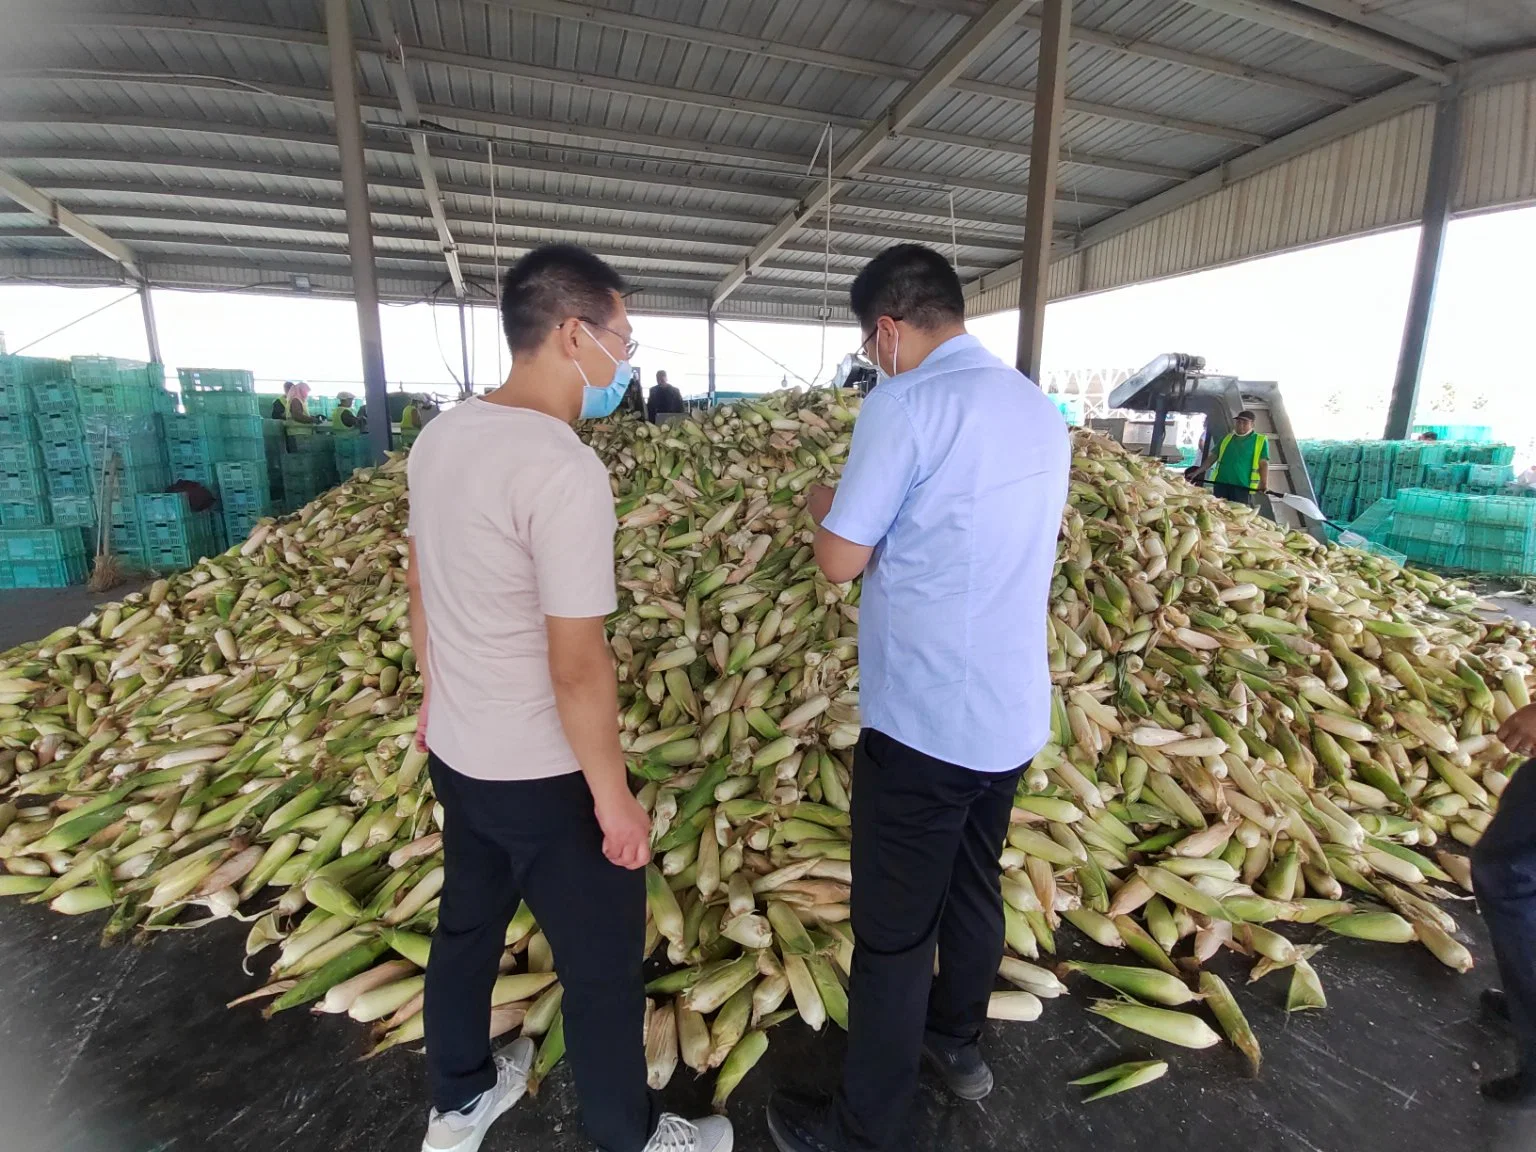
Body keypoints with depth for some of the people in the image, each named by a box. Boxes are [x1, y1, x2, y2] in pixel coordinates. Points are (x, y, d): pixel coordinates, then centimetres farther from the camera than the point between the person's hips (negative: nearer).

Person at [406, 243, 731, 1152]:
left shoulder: (440, 437, -1)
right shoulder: (564, 469, -27)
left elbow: (423, 593, 9)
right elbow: (578, 668, -25)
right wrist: (615, 799, -13)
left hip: (457, 754, 8)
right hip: (544, 776, -8)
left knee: (467, 928, 28)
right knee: (603, 968, 15)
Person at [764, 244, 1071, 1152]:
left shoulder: (906, 403, -16)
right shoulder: (1043, 410, 9)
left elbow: (841, 560, -14)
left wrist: (822, 503, 6)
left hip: (925, 717, -8)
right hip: (1016, 710, 8)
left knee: (893, 929, 9)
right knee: (976, 886, 25)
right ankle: (958, 1041, 49)